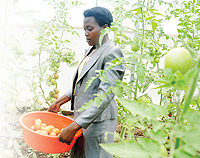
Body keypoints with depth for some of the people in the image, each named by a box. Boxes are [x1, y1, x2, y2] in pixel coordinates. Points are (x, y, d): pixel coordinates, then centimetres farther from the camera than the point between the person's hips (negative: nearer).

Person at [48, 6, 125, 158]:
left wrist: (74, 127, -27)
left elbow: (105, 95, -25)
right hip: (81, 118, 8)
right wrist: (60, 101, 14)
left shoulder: (112, 52, -17)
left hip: (98, 121, -8)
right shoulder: (91, 51, 11)